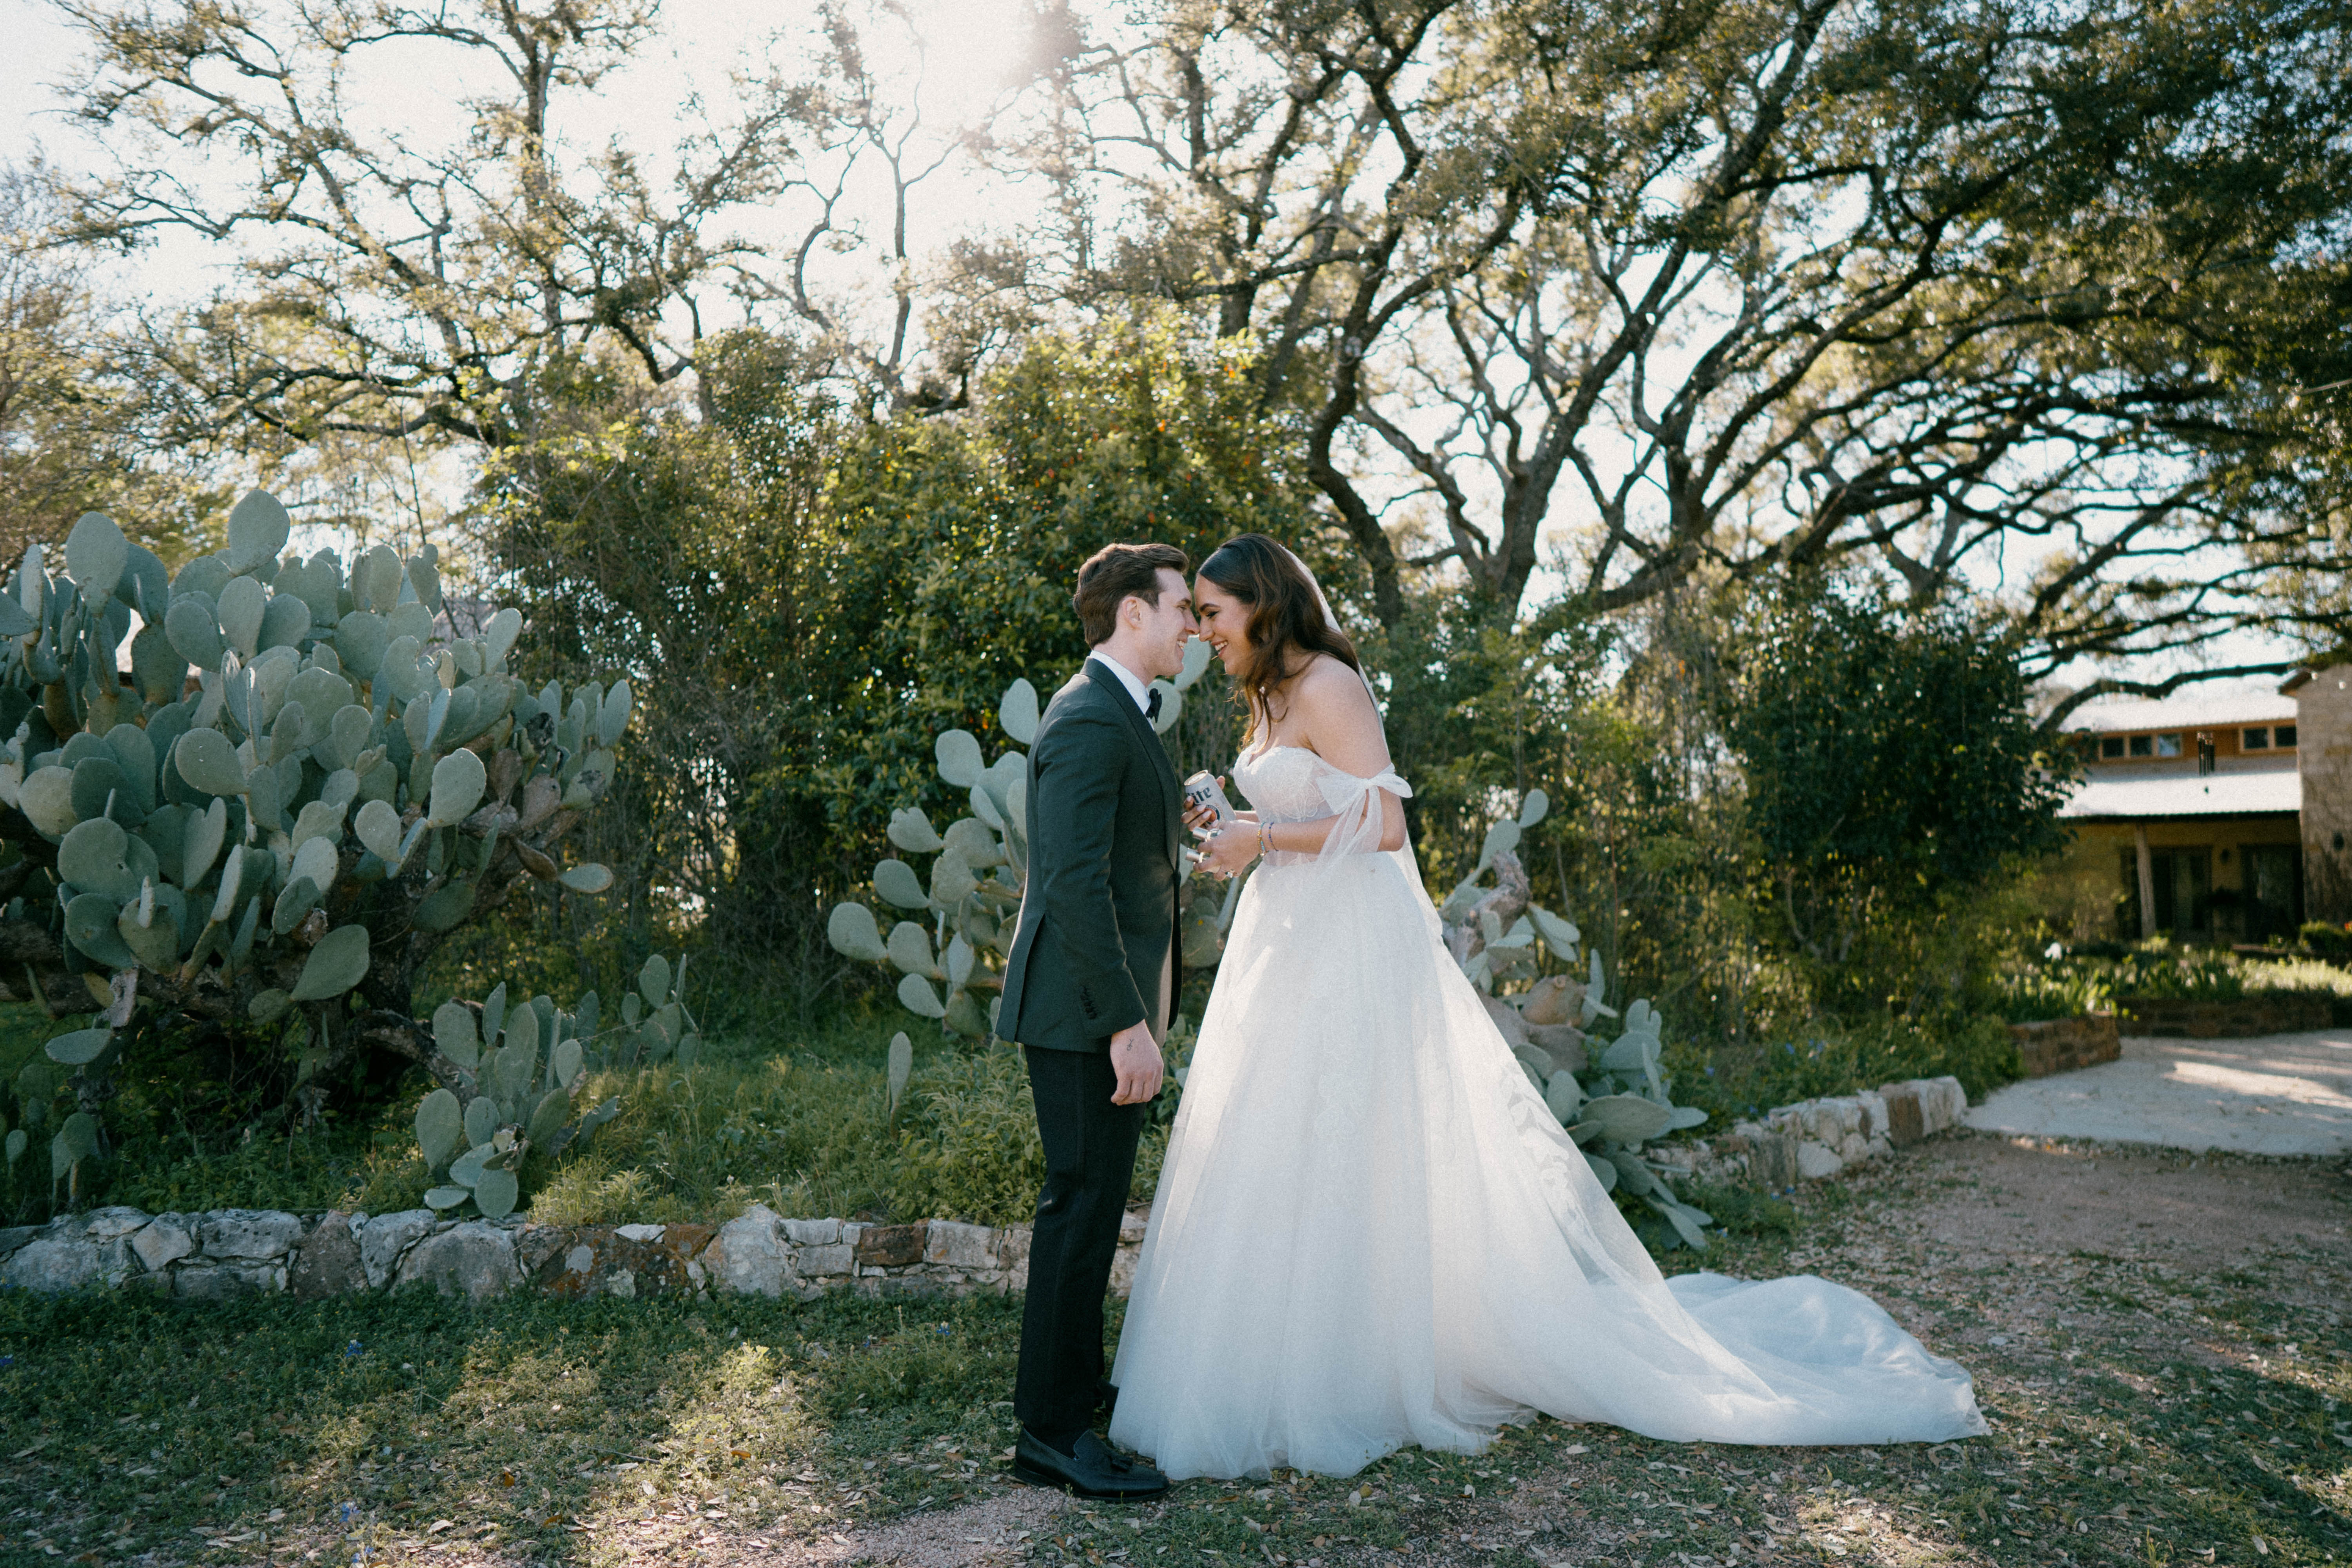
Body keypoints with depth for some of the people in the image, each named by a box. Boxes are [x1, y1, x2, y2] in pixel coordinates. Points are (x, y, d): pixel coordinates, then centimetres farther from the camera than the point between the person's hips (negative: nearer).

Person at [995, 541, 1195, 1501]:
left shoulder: (1119, 714, 16)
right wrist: (1127, 1023, -26)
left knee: (1094, 1198, 19)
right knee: (1083, 1202, -3)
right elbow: (1075, 883, -25)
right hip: (1085, 1009, -11)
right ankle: (1051, 1433, 9)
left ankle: (1078, 1383, 35)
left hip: (1107, 1004, 11)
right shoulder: (1090, 722, -18)